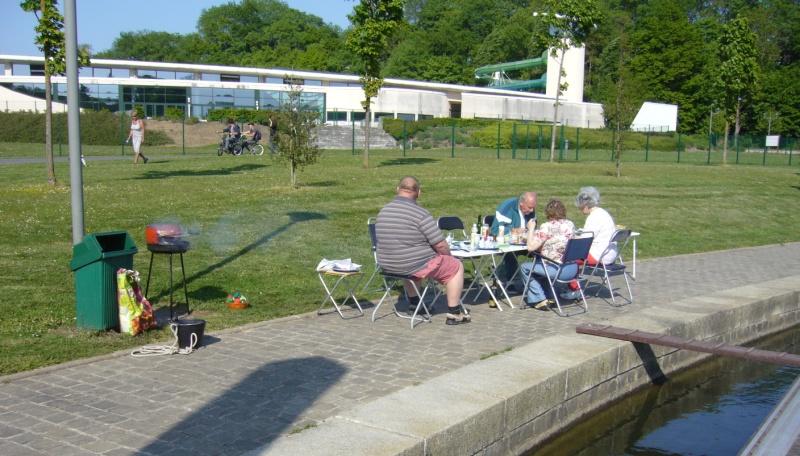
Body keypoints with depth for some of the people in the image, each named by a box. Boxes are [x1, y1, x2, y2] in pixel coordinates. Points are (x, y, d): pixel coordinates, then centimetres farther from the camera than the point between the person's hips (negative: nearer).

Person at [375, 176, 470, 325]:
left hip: (387, 266, 7)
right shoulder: (420, 213, -19)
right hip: (414, 266, -7)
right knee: (456, 266, 11)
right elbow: (440, 245, -17)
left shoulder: (383, 211, 3)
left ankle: (414, 303, 45)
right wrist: (448, 255, 6)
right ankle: (454, 314, 13)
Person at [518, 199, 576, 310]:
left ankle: (539, 299, 13)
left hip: (556, 270, -7)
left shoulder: (547, 227, -16)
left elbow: (531, 247, -15)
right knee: (540, 263, 33)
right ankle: (547, 295, 34)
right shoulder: (571, 224, 4)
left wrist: (531, 229, -2)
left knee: (525, 267, 13)